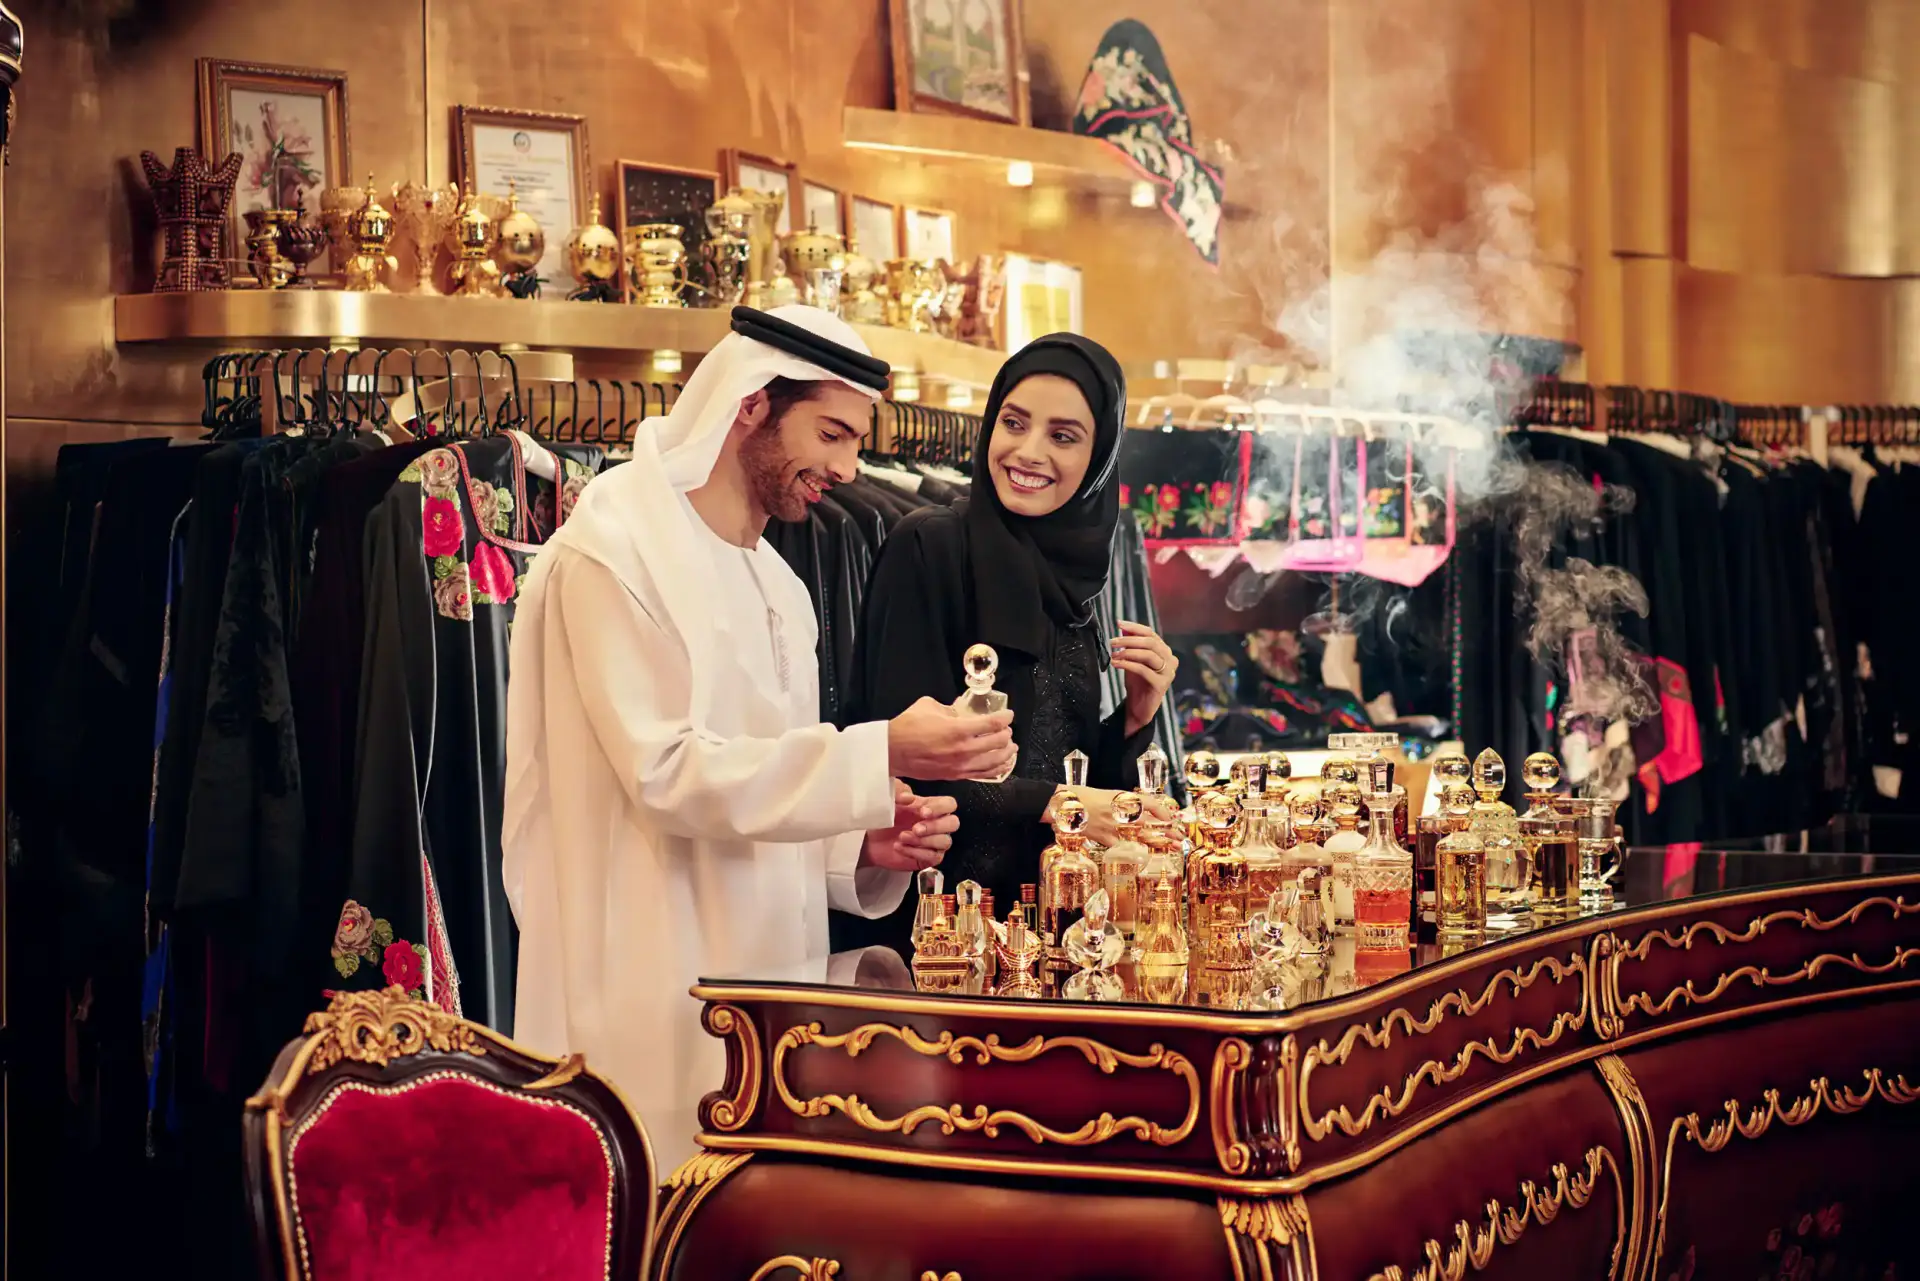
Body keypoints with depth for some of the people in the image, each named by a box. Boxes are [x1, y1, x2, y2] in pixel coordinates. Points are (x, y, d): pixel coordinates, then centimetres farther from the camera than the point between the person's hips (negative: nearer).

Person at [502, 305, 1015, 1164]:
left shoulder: (776, 585, 17)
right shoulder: (616, 548, -9)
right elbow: (668, 771, -18)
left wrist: (863, 847, 0)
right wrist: (881, 756, -22)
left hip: (766, 986, 8)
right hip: (653, 995, -8)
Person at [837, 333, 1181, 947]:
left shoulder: (1067, 576, 10)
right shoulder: (928, 548, -9)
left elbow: (1076, 772, 14)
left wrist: (1134, 720, -2)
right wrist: (1049, 804, -24)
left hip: (1035, 914, 6)